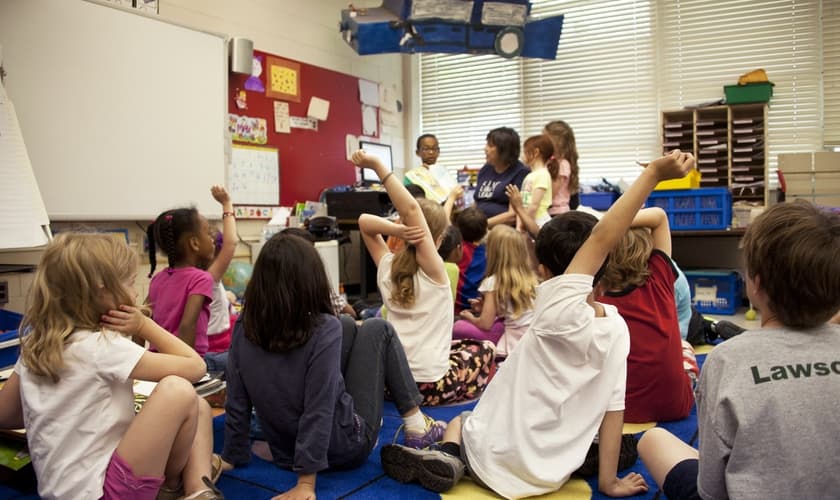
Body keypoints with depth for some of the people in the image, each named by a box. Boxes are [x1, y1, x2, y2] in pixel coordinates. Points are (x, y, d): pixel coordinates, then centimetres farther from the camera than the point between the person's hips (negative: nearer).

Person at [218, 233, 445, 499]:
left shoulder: (243, 329, -11)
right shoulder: (324, 329, -25)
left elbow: (237, 404, -4)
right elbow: (318, 412, -27)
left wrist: (231, 457, 8)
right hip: (344, 447, -5)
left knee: (348, 327, 14)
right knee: (377, 330, 7)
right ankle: (417, 425, 13)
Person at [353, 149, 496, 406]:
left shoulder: (387, 267, -2)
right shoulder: (434, 270, -15)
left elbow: (364, 221, 5)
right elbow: (411, 209, -26)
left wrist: (397, 230, -14)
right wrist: (377, 166, -31)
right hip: (428, 385, -5)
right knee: (485, 349, 23)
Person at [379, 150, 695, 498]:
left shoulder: (558, 312, -27)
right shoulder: (618, 330, -12)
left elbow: (601, 238, -29)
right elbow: (613, 407, -8)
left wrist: (653, 174, -29)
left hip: (495, 459, -4)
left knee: (458, 421, 29)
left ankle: (448, 457, 2)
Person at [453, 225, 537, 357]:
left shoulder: (494, 282, -10)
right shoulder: (531, 277, 7)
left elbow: (485, 324, -9)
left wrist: (470, 317, 13)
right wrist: (486, 307, 21)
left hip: (514, 345, -6)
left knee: (459, 327, 0)